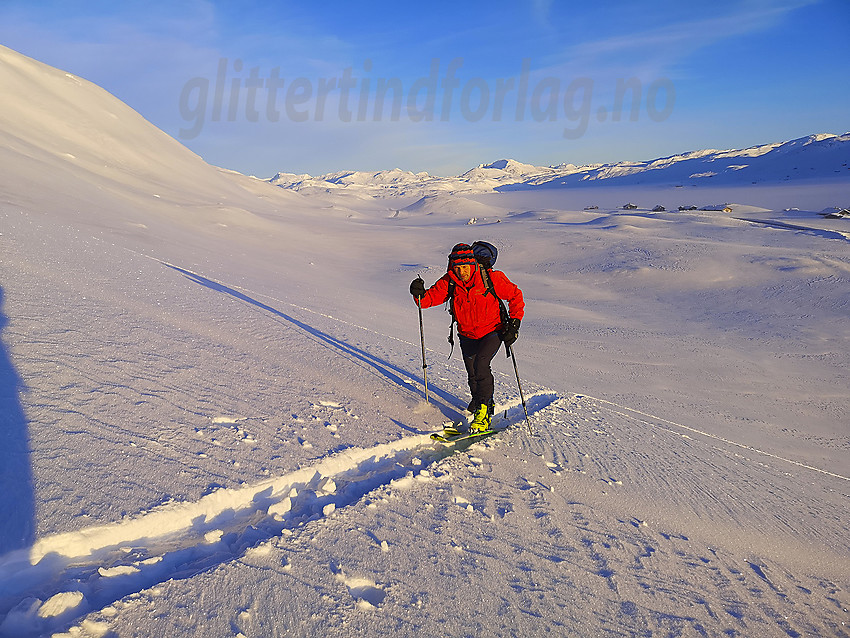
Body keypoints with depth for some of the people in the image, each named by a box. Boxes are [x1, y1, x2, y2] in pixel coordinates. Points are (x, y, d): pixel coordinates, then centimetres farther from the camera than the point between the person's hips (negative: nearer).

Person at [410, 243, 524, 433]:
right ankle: (477, 399, 45)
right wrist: (419, 294, -34)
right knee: (472, 375, 13)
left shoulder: (491, 278, -19)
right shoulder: (449, 282, -10)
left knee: (480, 365, -26)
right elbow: (431, 297, -11)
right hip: (467, 336, 4)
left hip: (492, 332, -4)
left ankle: (483, 411, -13)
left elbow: (515, 296, -8)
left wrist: (514, 324, -13)